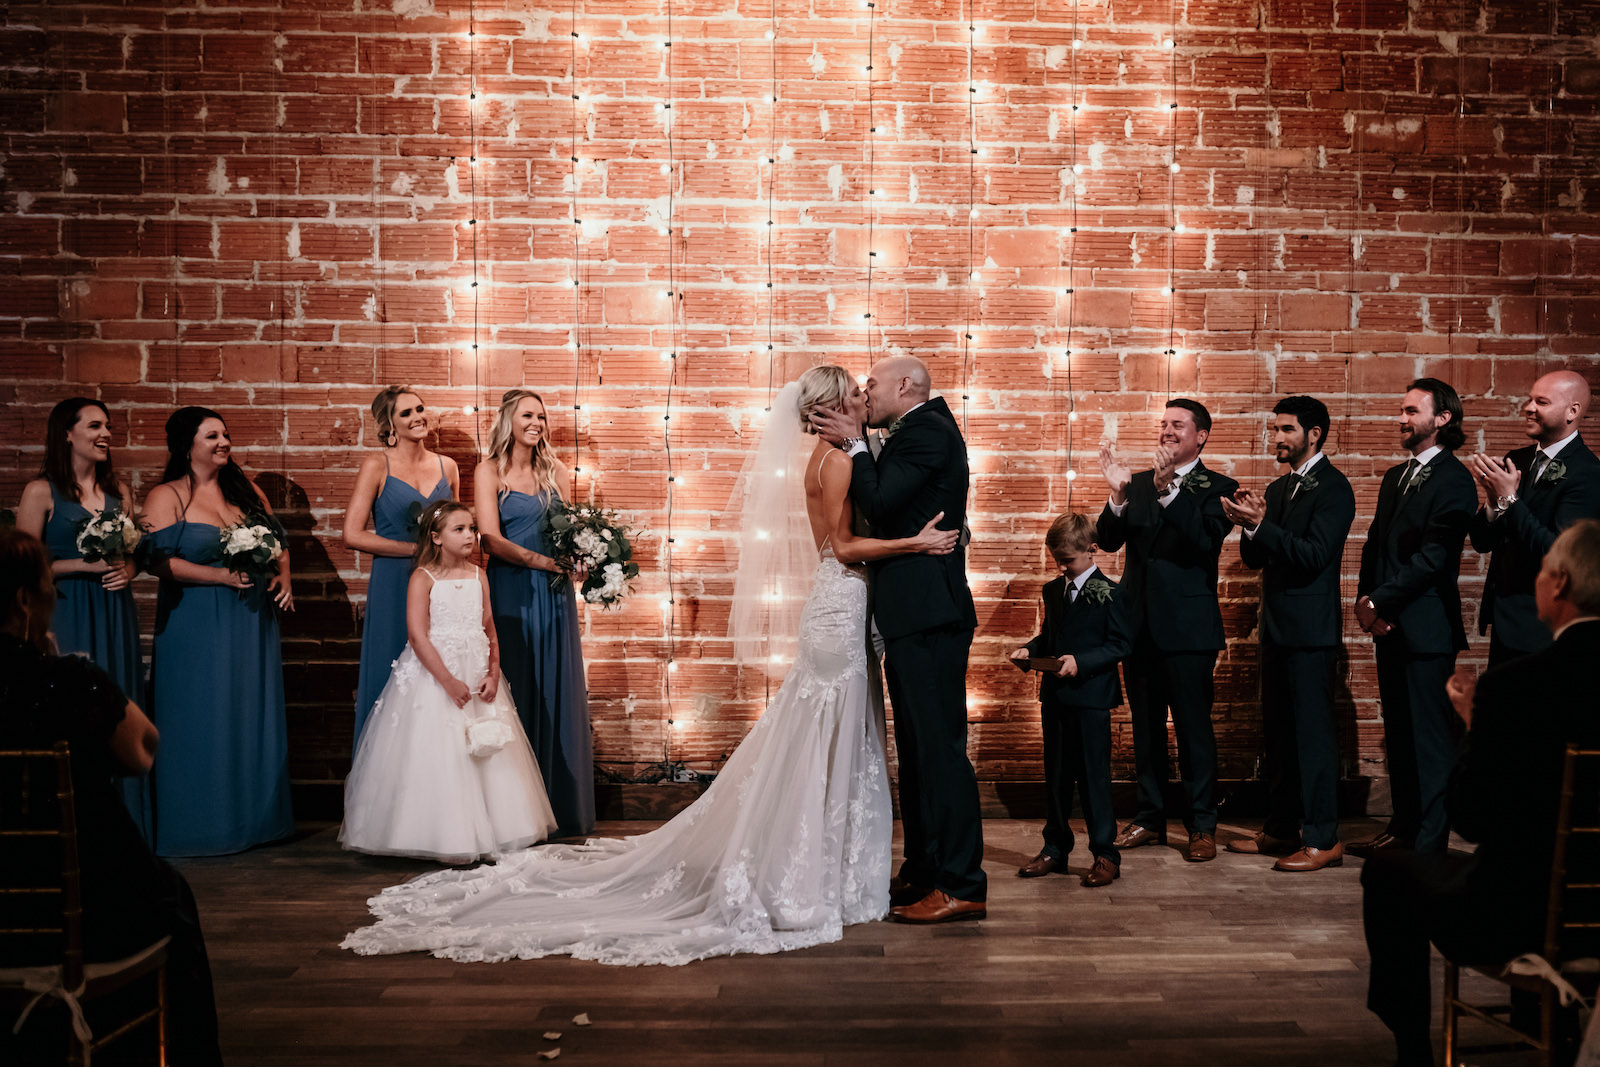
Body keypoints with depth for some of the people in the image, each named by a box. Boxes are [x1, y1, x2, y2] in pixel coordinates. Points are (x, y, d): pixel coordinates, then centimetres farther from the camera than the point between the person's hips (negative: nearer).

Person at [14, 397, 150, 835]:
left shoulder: (118, 491, 12)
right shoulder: (42, 492, -3)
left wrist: (126, 570, -2)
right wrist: (84, 564, -14)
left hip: (114, 616, 5)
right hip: (66, 618, -5)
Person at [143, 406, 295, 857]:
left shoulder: (247, 490, 12)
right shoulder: (166, 497, -4)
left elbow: (279, 542, 18)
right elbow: (158, 560, -14)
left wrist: (283, 579, -1)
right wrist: (222, 575, -21)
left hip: (252, 623, 5)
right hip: (195, 629, -5)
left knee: (254, 717, 9)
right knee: (201, 726, -1)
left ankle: (254, 817, 20)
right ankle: (201, 825, 10)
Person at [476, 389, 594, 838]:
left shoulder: (556, 471, 12)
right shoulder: (489, 472, -1)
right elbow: (490, 539, -10)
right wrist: (539, 560, -21)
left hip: (554, 594, 4)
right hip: (511, 591, -4)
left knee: (557, 693, 6)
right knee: (515, 694, 0)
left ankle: (559, 806, 13)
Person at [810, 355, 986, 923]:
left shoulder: (927, 430, -10)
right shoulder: (916, 433, 21)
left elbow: (880, 504, -18)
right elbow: (884, 508, 17)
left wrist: (855, 445, -6)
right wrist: (856, 445, 11)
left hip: (929, 615, -11)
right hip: (914, 616, 11)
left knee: (940, 746, -8)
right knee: (916, 750, 15)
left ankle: (962, 885, -2)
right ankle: (923, 871, 25)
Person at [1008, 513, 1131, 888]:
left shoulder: (1108, 593, -8)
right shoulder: (1052, 590, 12)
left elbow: (1121, 643, -11)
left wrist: (1081, 662, -21)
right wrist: (1029, 651, 1)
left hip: (1091, 698, -6)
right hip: (1054, 695, 6)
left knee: (1094, 776, -2)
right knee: (1056, 775, 13)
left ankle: (1105, 854, 6)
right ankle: (1055, 848, 23)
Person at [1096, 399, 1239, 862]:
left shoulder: (1217, 488, -3)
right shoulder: (1139, 482, 11)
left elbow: (1205, 540, -20)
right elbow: (1108, 540, 1)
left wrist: (1168, 491, -29)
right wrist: (1118, 495, -16)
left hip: (1187, 627, -5)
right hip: (1140, 623, 5)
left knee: (1194, 728, 0)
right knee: (1145, 728, 13)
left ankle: (1202, 826, 11)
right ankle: (1150, 817, 24)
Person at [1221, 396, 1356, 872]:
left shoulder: (1332, 487, -9)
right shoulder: (1278, 489, 16)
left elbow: (1315, 554, -20)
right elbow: (1255, 559, 13)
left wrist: (1261, 525, -24)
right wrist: (1250, 527, -6)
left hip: (1311, 627, -9)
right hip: (1278, 625, 9)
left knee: (1312, 729, -5)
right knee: (1277, 730, 13)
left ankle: (1323, 838, 2)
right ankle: (1281, 829, 22)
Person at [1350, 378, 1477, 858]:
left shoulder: (1453, 480, -10)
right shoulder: (1395, 477, 17)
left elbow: (1431, 557, -17)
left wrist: (1379, 603, -15)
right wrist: (1365, 598, 1)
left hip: (1426, 628, -8)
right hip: (1389, 626, 9)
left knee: (1431, 737, -3)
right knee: (1398, 733, 15)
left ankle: (1430, 844, 3)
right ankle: (1403, 826, 25)